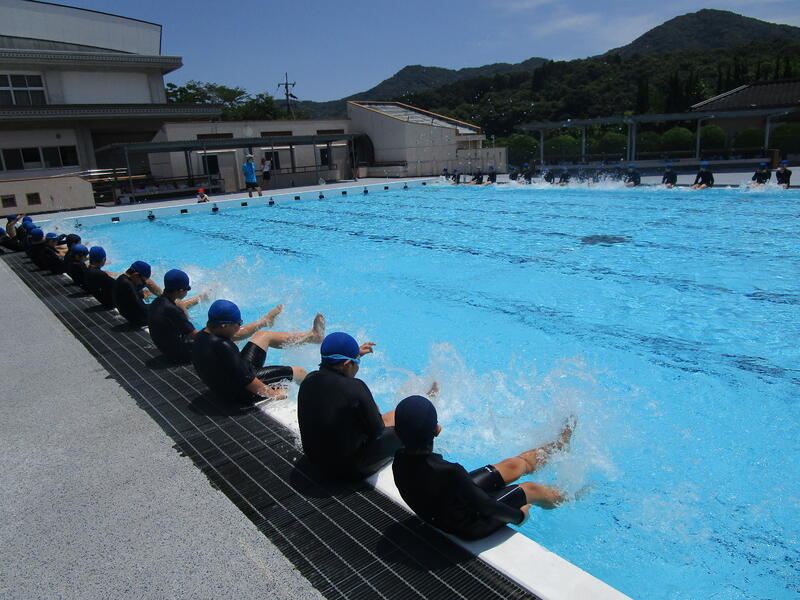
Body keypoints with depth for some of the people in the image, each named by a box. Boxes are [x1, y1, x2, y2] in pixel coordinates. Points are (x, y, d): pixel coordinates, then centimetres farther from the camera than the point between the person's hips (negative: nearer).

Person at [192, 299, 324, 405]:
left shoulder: (202, 335, -6)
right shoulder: (222, 347, -35)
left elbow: (236, 335, 12)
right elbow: (246, 381, -30)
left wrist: (264, 322, 21)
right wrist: (274, 394, -17)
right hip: (242, 394, -9)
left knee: (264, 336, 18)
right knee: (299, 372, 4)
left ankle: (313, 335, 32)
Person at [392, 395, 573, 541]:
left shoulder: (400, 460, -21)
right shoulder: (448, 472, -42)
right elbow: (487, 508, -26)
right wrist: (519, 515, -10)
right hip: (469, 526, -6)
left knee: (515, 465, 16)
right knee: (531, 489, 17)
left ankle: (559, 444, 41)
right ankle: (566, 497, 50)